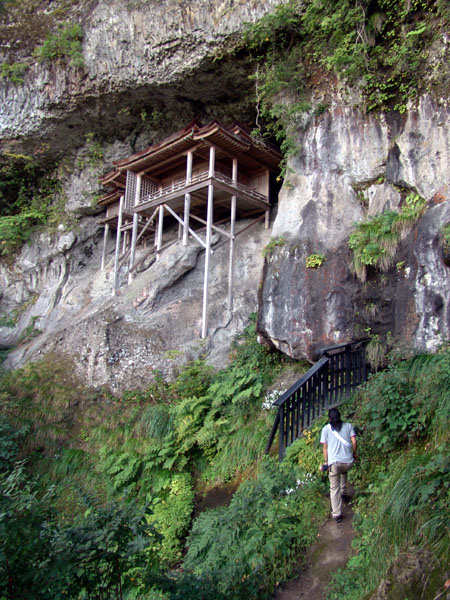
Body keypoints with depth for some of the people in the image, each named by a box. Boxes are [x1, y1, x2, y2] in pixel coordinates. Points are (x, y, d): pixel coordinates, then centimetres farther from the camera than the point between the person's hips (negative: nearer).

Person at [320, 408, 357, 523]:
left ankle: (337, 514, 4)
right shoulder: (348, 426, 9)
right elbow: (354, 442, 1)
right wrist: (354, 454, 17)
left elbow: (325, 447, 6)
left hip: (334, 462, -2)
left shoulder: (326, 429, 7)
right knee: (343, 472, 38)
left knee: (334, 489, 7)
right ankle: (344, 493, 40)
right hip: (348, 461, 2)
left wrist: (326, 462, 14)